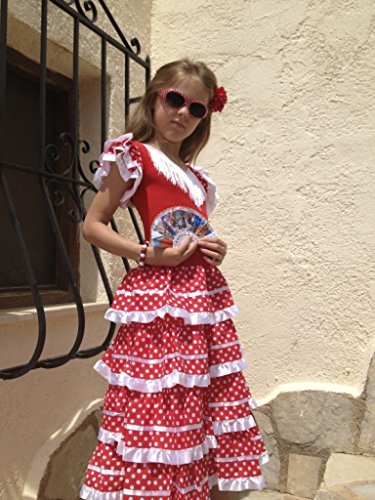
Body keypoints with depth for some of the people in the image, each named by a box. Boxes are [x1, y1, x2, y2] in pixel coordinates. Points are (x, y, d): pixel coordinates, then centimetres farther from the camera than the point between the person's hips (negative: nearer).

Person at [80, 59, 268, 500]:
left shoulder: (196, 177, 19)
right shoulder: (133, 156, 1)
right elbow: (92, 225, -2)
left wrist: (215, 250, 3)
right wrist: (147, 254, -13)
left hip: (204, 296, 7)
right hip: (158, 298, -7)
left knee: (208, 406, 11)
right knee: (158, 410, -3)